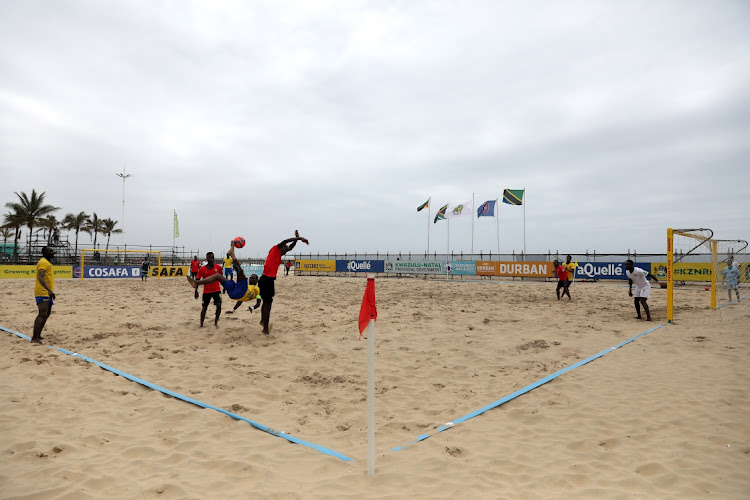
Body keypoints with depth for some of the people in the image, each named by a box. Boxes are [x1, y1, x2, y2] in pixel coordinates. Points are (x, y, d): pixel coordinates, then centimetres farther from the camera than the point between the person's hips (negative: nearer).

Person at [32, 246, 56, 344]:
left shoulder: (48, 263, 19)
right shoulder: (43, 262, -13)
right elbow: (40, 278, -25)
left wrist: (50, 291, 27)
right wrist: (49, 290, -34)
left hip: (47, 293, 10)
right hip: (42, 293, -10)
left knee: (47, 314, 14)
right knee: (42, 314, -14)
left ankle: (38, 335, 20)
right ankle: (34, 338, -13)